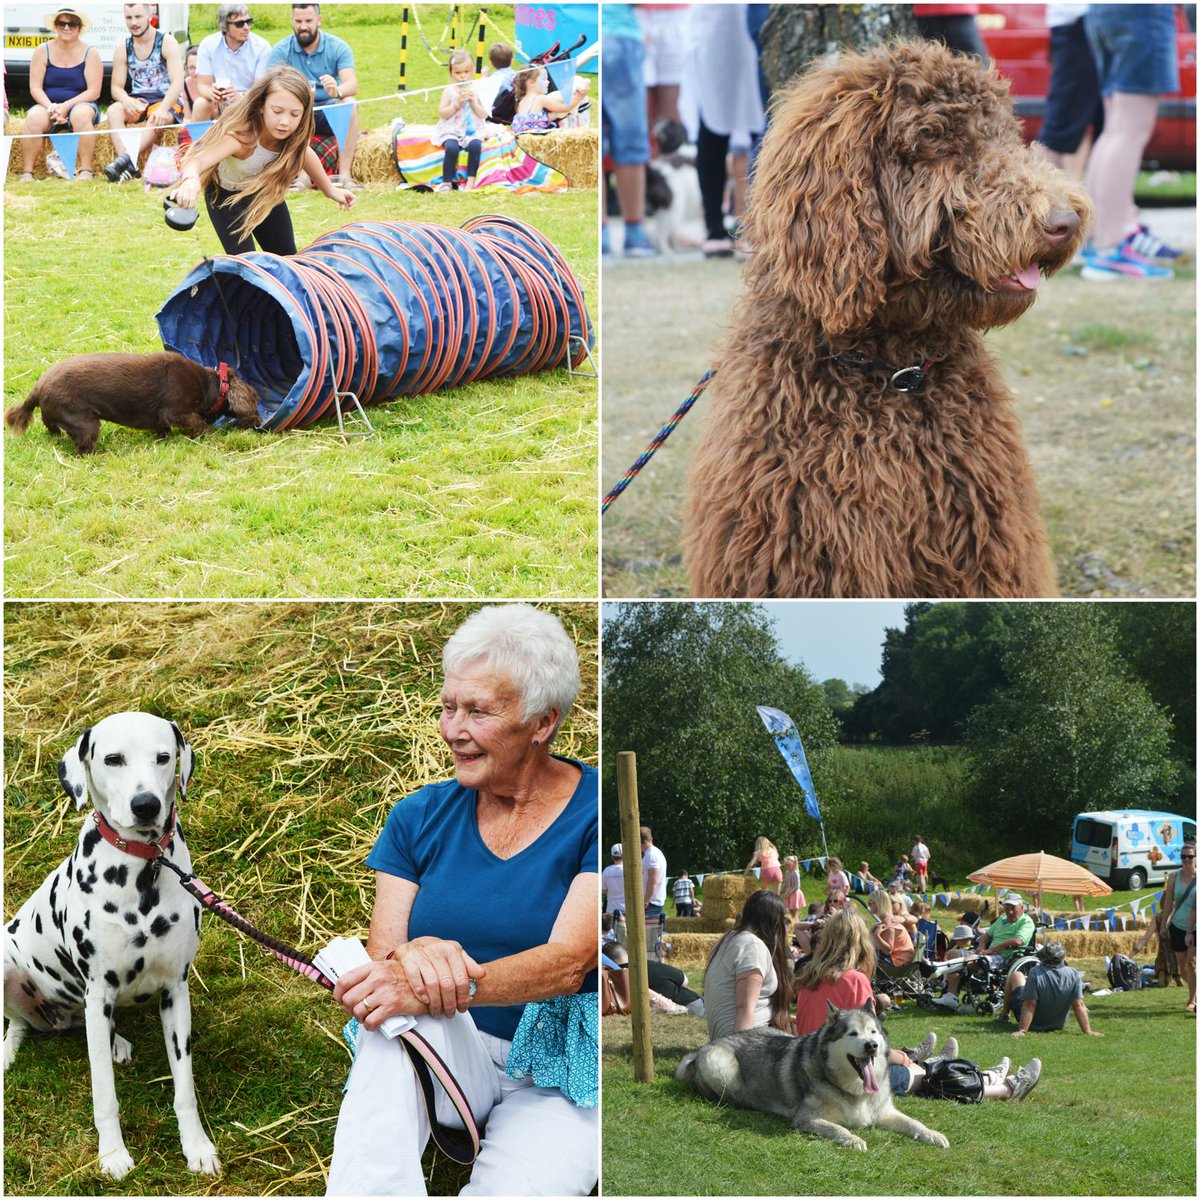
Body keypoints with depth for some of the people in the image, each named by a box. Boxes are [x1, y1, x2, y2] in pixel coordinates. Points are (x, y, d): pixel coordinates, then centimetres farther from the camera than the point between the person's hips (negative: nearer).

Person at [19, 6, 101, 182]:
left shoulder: (90, 53, -1)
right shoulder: (43, 51, 4)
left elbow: (93, 92, -8)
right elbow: (35, 87, -1)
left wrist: (66, 106, -21)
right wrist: (51, 107, -20)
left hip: (79, 105, -1)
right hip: (48, 106, 1)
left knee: (81, 114, -37)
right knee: (34, 117, -32)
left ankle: (86, 171, -37)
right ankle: (27, 173, -32)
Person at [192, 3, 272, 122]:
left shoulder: (262, 47, -12)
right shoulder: (208, 45, -8)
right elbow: (202, 86, -8)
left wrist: (241, 97, -38)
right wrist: (212, 93, -34)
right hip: (220, 102, 1)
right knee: (200, 104, -28)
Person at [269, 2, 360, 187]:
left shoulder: (338, 47, -3)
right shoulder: (281, 50, -3)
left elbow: (352, 85, -18)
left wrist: (337, 91, -43)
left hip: (330, 114, 0)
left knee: (350, 105, -31)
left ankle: (344, 174, -35)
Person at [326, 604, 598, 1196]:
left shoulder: (595, 814, -6)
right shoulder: (420, 817, 7)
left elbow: (570, 962, -19)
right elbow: (382, 958, -1)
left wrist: (434, 983, -37)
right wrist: (413, 958, -29)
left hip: (561, 1077, -3)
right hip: (448, 1055, 3)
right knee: (399, 1014, -33)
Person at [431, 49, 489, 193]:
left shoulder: (475, 91, 10)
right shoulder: (449, 91, 5)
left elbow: (484, 115, 9)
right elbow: (442, 114, -1)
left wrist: (474, 103, -6)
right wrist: (456, 104, -11)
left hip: (472, 130, 1)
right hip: (452, 130, -1)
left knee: (475, 145, -32)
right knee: (451, 147, -33)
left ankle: (471, 181, -23)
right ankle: (447, 182, -20)